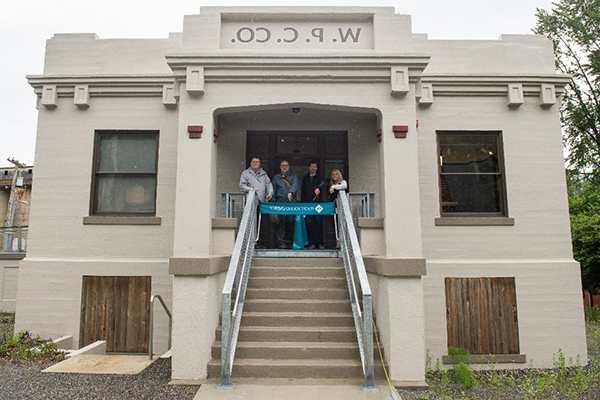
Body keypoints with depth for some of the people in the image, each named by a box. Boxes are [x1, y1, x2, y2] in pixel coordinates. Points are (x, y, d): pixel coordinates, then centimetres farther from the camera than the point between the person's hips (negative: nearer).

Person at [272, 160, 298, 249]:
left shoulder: (293, 176, 13)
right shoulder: (276, 178, 15)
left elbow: (295, 185, -6)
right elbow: (273, 191, 15)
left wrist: (291, 192, -26)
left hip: (291, 202, 1)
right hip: (280, 202, 0)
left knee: (290, 222, -2)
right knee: (281, 222, -6)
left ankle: (289, 242, 6)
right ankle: (281, 242, -2)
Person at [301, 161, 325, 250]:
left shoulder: (319, 177, 8)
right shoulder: (305, 179, 18)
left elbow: (323, 183, -15)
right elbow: (303, 192, 19)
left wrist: (318, 188, -39)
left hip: (318, 203, -2)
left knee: (319, 223, -3)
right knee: (309, 224, -1)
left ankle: (320, 243, 2)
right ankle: (311, 243, 5)